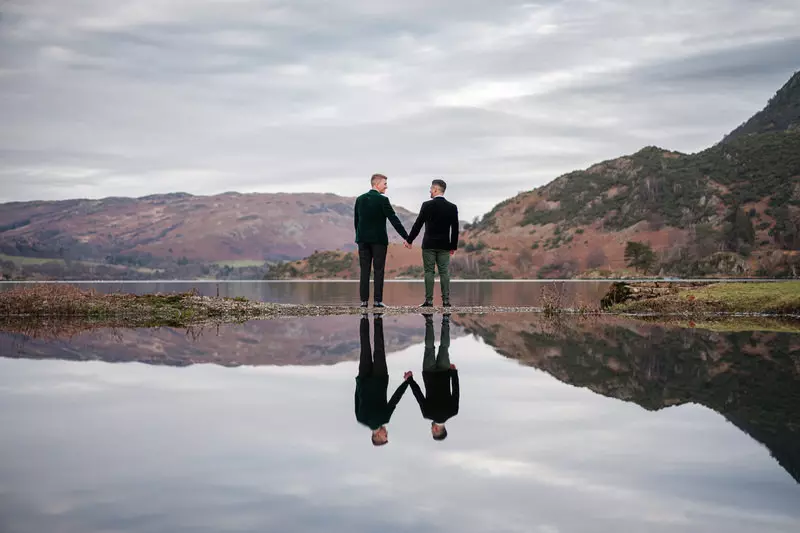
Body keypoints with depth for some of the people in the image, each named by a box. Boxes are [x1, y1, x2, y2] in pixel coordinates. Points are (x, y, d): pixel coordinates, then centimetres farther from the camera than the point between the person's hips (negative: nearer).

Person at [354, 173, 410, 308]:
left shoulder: (360, 199, 8)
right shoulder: (382, 200, -9)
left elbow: (356, 220, 11)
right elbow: (394, 220, -10)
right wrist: (406, 237, -8)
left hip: (363, 240, 4)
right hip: (378, 240, -4)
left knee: (364, 271, 5)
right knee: (378, 270, 0)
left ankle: (364, 300, 2)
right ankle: (378, 300, -2)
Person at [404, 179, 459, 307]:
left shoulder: (427, 205, -8)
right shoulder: (452, 207, 1)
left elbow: (418, 224, -5)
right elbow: (455, 228, 3)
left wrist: (409, 240, 6)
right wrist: (453, 246, 12)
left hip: (429, 244, -2)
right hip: (444, 245, 2)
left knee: (429, 272, 1)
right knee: (444, 272, 5)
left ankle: (429, 301, -1)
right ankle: (446, 300, 1)